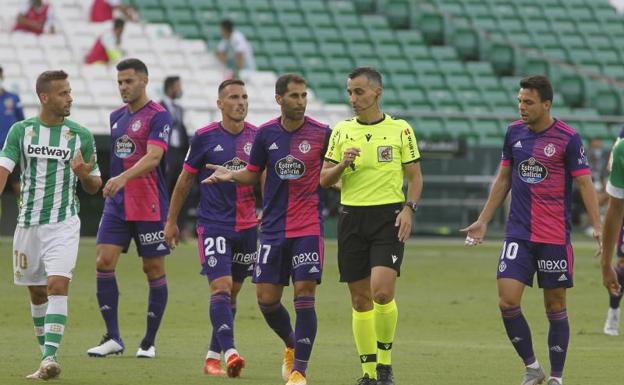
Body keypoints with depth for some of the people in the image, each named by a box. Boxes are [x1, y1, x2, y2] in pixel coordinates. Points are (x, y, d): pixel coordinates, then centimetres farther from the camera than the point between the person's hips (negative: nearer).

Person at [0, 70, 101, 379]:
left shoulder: (81, 136, 1)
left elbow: (94, 187, 8)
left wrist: (83, 174, -15)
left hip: (64, 224, -2)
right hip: (28, 223, 2)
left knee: (58, 285, -18)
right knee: (37, 293, 10)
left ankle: (51, 358, -25)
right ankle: (46, 355, 25)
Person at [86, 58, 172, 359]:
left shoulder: (158, 116, -9)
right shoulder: (117, 116, 13)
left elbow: (153, 157, -22)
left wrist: (124, 177, -36)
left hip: (150, 206, -6)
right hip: (117, 202, 6)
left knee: (154, 270, 1)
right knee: (104, 262, -6)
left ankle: (149, 342, 10)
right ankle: (113, 338, -1)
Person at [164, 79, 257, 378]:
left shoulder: (257, 137, 4)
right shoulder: (204, 137, -4)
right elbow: (185, 180, 6)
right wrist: (171, 221, 9)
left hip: (247, 226, 4)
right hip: (213, 225, -4)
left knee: (232, 293, 10)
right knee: (221, 287, -17)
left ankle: (213, 356, 20)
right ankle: (230, 352, -28)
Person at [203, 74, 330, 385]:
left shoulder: (321, 133, -4)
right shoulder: (265, 134, 3)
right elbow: (253, 174, 15)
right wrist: (230, 175, -4)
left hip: (308, 228, -3)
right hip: (273, 228, 3)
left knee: (304, 297, -10)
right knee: (266, 298, 3)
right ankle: (291, 346, 31)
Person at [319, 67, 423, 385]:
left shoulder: (400, 130, 2)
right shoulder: (341, 131, 9)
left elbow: (414, 177, 5)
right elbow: (324, 180, 8)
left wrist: (408, 209, -11)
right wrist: (343, 164, -12)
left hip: (388, 216, -3)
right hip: (352, 216, 3)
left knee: (382, 291, -18)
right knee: (360, 299, 4)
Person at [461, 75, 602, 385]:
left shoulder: (568, 138, -8)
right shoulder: (514, 132, 6)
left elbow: (585, 184, -7)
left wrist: (597, 227, -17)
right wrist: (483, 221, 15)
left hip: (555, 237, -4)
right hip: (518, 234, 4)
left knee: (556, 307, 3)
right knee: (507, 301, -8)